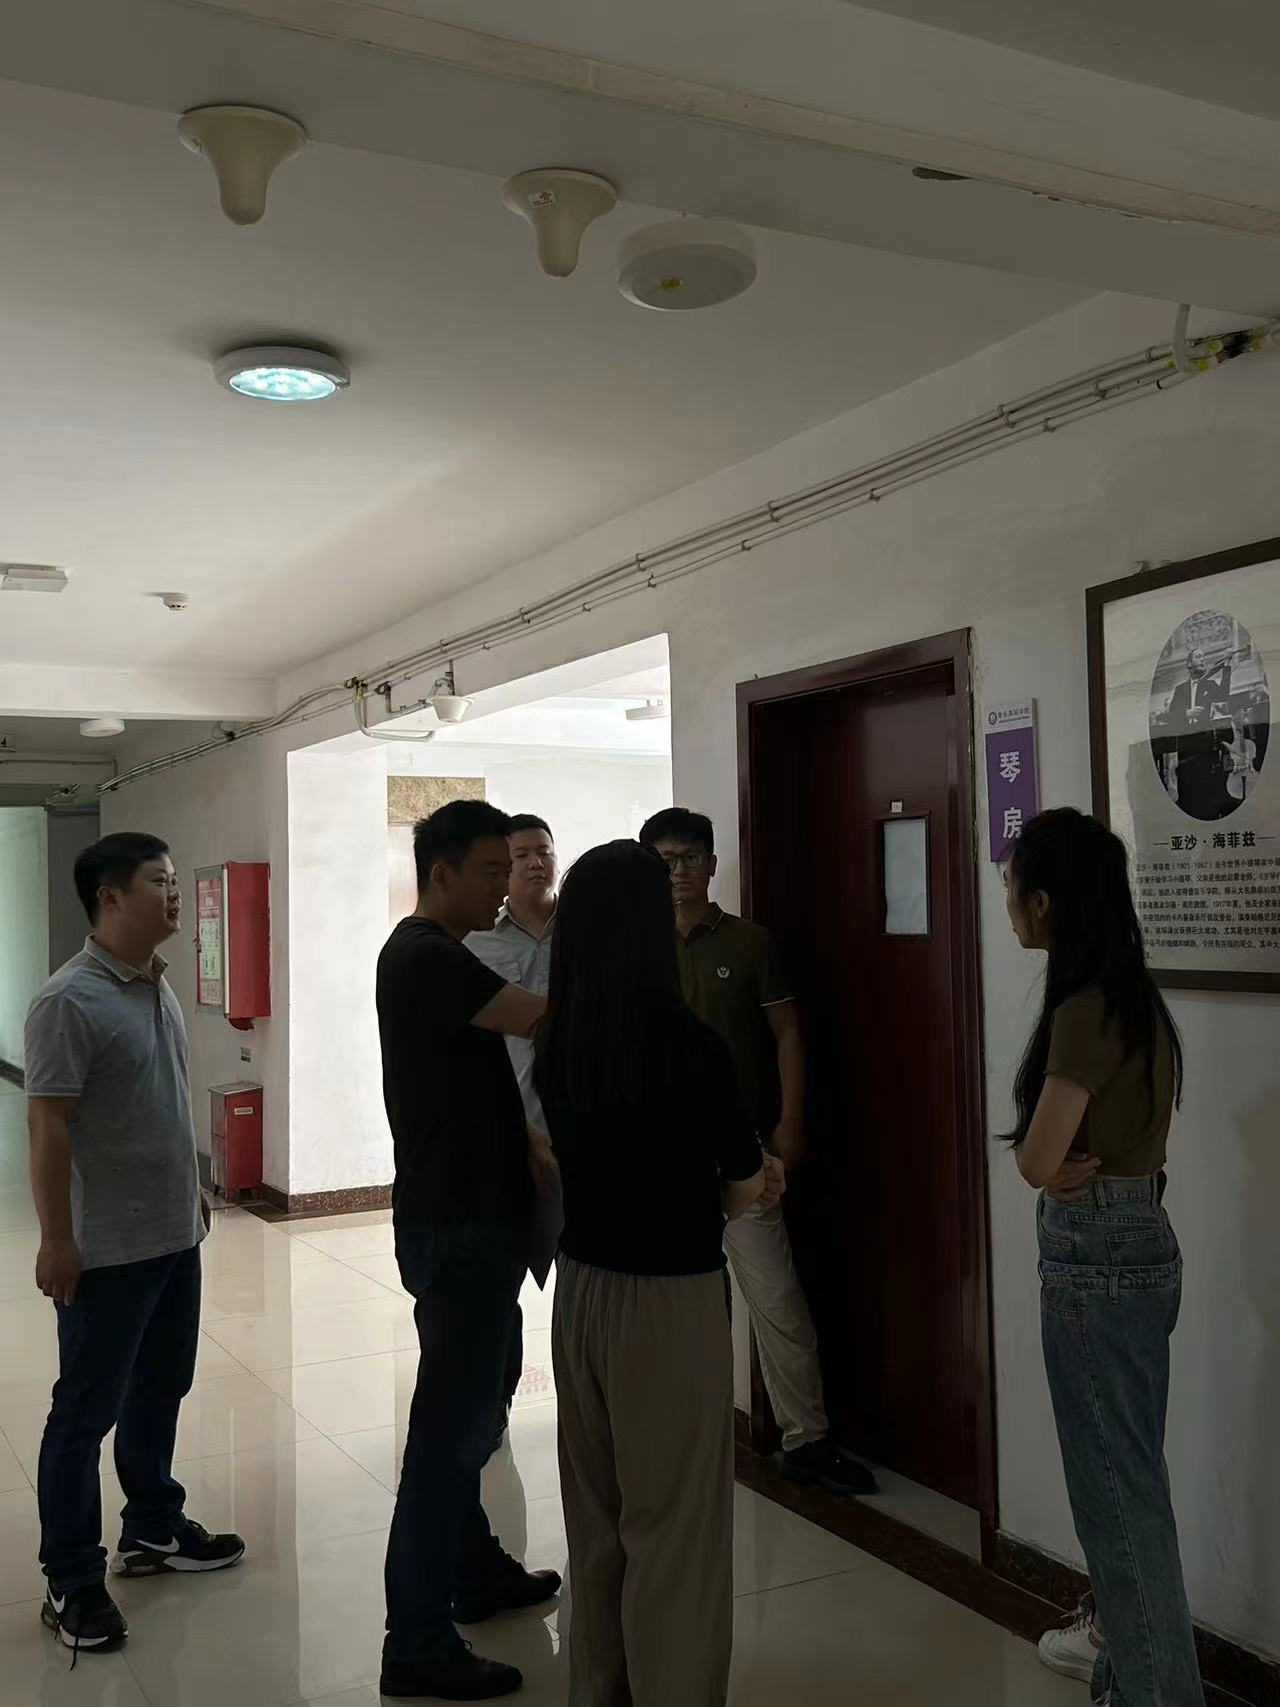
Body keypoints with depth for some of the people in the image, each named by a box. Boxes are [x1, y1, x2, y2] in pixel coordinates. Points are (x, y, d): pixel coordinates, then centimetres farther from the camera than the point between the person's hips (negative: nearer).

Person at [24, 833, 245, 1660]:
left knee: (160, 1391, 20)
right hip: (107, 1249, -8)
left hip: (174, 1236, 8)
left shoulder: (159, 985, 7)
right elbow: (48, 1126, -19)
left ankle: (153, 1530, 37)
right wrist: (56, 1239, -18)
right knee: (86, 1411, 5)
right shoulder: (70, 1001, -19)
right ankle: (73, 1582, 17)